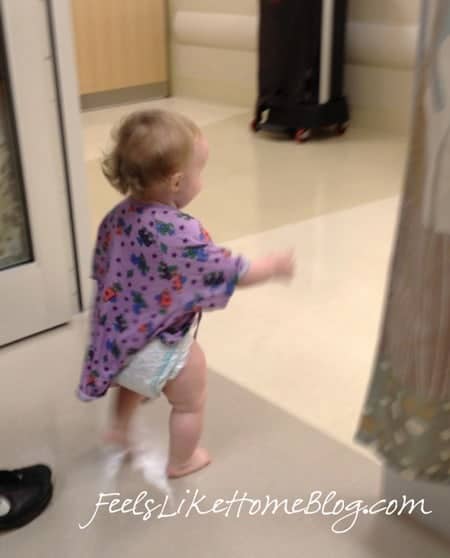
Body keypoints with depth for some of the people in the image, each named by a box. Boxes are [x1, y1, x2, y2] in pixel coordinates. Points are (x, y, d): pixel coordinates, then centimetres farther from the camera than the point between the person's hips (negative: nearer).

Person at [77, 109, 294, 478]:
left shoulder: (118, 216, -9)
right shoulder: (183, 235, -32)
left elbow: (103, 269, 6)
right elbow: (233, 274, -22)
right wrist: (275, 266, -4)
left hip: (118, 338, 7)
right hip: (162, 348, -7)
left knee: (134, 374, 39)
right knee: (190, 403, 21)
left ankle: (120, 429, 57)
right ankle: (181, 462, 43)